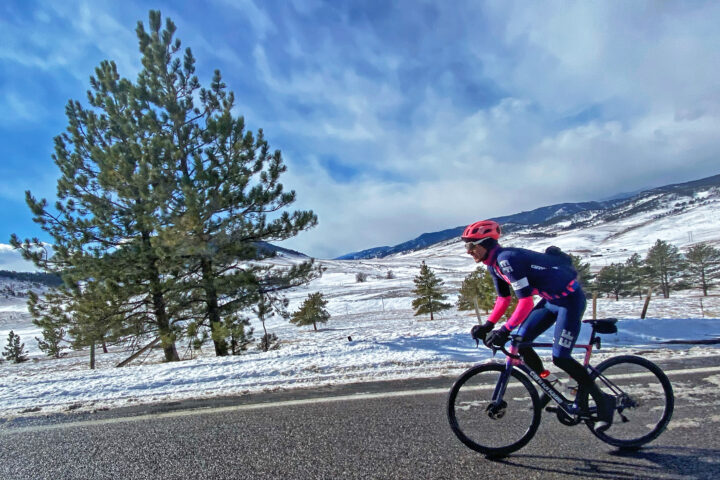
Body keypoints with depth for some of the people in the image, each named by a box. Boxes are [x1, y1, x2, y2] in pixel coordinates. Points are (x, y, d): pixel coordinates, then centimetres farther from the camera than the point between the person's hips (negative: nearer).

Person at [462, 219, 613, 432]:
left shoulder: (507, 259, -28)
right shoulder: (494, 264, 2)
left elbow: (525, 301, -31)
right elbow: (503, 299, 9)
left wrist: (504, 331, -33)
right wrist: (487, 326, 0)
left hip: (570, 298, -9)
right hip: (551, 299, 9)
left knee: (560, 358, -12)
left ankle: (602, 400, 10)